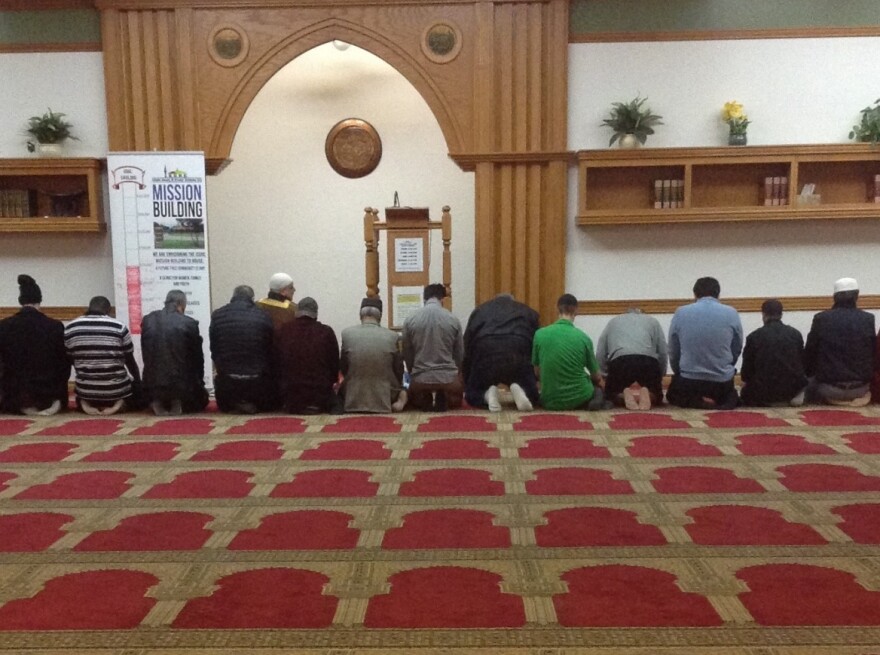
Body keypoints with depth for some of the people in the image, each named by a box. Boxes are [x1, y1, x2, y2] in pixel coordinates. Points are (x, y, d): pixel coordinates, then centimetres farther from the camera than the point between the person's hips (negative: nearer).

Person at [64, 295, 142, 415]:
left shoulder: (70, 328, -1)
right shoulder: (120, 327, -8)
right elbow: (130, 362, 3)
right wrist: (138, 384, 19)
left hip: (85, 392, 3)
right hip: (116, 390, -3)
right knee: (137, 389, 27)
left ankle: (84, 403, 5)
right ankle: (119, 403, -2)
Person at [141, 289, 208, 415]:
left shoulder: (148, 320, 1)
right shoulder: (189, 323, -10)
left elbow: (145, 354, 10)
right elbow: (197, 357, 0)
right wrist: (200, 382, 15)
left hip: (153, 385, 3)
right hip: (182, 384, -3)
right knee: (201, 400, 28)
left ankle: (158, 402, 5)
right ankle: (178, 403, -1)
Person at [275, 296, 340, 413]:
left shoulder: (284, 330, -6)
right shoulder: (326, 332, -9)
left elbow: (277, 362, 4)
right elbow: (334, 362, 0)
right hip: (320, 396, -1)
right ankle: (317, 405, 8)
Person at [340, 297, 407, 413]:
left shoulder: (347, 333, -7)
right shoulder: (393, 336, -9)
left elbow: (343, 368, 2)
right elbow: (398, 370, 1)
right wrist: (400, 393, 19)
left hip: (353, 400, 0)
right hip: (384, 399, 0)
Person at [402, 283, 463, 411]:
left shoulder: (410, 319, -2)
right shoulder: (453, 319, -2)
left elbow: (407, 354, 5)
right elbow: (460, 354, 5)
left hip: (420, 378, 1)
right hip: (448, 377, -1)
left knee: (415, 402, 32)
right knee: (455, 401, 30)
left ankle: (424, 400, -1)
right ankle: (443, 400, -2)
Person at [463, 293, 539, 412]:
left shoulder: (480, 310, 32)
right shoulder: (528, 311, 33)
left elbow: (466, 348, 29)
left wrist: (466, 385, 35)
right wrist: (536, 380, 37)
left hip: (485, 353, 0)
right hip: (518, 352, 0)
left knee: (472, 394, 21)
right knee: (531, 394, 20)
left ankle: (488, 394, -11)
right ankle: (518, 389, -12)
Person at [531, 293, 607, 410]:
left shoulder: (540, 334, -6)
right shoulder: (583, 338, -8)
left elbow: (537, 373, 4)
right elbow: (596, 377, 6)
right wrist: (599, 384, 30)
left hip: (551, 401, 2)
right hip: (578, 399, -1)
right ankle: (596, 396, 8)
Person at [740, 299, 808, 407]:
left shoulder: (754, 337, -7)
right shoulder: (795, 334, 1)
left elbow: (747, 367, 1)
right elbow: (802, 363, 11)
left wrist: (745, 381, 24)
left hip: (764, 391, -2)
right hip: (792, 388, 2)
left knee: (745, 393, 29)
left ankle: (766, 401, 3)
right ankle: (796, 395, 9)